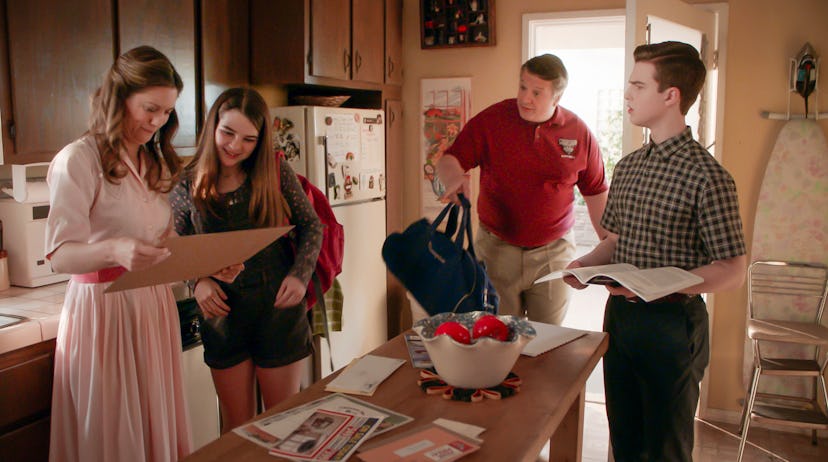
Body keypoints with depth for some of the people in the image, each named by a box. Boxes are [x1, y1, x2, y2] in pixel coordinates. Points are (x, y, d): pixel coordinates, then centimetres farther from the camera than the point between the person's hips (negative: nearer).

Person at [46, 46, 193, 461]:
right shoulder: (79, 160, -10)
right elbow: (60, 255, -16)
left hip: (154, 306, 7)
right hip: (103, 307, -6)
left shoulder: (154, 163, 13)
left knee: (159, 425, 13)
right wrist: (117, 251, -36)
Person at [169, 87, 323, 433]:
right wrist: (197, 281, -10)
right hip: (223, 312, 1)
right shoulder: (188, 185, -1)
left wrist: (300, 274, -11)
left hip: (279, 306, -1)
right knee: (236, 425, 13)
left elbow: (312, 226, 2)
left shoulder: (276, 173, -5)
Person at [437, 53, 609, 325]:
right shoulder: (491, 119, -4)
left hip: (553, 252, 1)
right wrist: (454, 179, -28)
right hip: (496, 249, -1)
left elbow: (596, 192, 9)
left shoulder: (579, 133, 0)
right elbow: (449, 160, -4)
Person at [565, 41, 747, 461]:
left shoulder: (706, 176, -15)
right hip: (619, 315, 7)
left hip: (672, 323, -6)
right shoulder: (627, 167, 8)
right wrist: (586, 263, -3)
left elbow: (732, 272, -15)